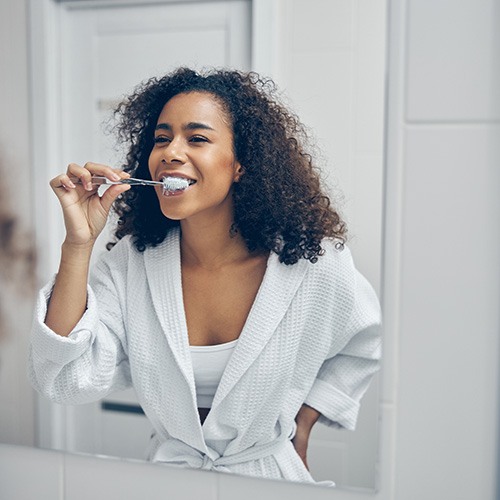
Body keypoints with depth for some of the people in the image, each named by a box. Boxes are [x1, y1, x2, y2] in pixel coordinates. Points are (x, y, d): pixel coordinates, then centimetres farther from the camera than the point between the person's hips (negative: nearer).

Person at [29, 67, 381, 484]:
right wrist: (78, 243, -22)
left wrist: (302, 421, 2)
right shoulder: (130, 262, -8)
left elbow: (365, 344, 7)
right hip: (169, 472, 0)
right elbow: (65, 382, -17)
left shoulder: (314, 264, -13)